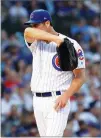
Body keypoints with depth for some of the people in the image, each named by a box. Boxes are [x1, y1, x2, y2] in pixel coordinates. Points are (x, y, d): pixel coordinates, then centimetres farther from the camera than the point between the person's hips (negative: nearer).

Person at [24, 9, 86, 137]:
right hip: (37, 101, 6)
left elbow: (80, 76, -8)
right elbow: (28, 32, -19)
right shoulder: (36, 43, 7)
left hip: (57, 101, -6)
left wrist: (66, 96, -25)